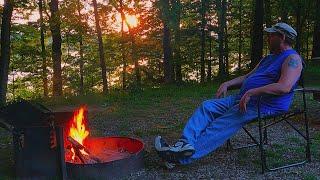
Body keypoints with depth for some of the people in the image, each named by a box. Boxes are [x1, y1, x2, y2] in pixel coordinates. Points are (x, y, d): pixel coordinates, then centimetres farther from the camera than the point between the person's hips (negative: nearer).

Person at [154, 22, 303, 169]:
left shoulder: (292, 58, -6)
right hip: (243, 99, 10)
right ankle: (185, 144, -25)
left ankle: (183, 157, -29)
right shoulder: (268, 58, 26)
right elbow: (247, 77, 29)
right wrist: (227, 84, 10)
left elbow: (284, 87, -24)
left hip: (264, 106, -9)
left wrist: (250, 92, -26)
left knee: (222, 124, -25)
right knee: (207, 106, -8)